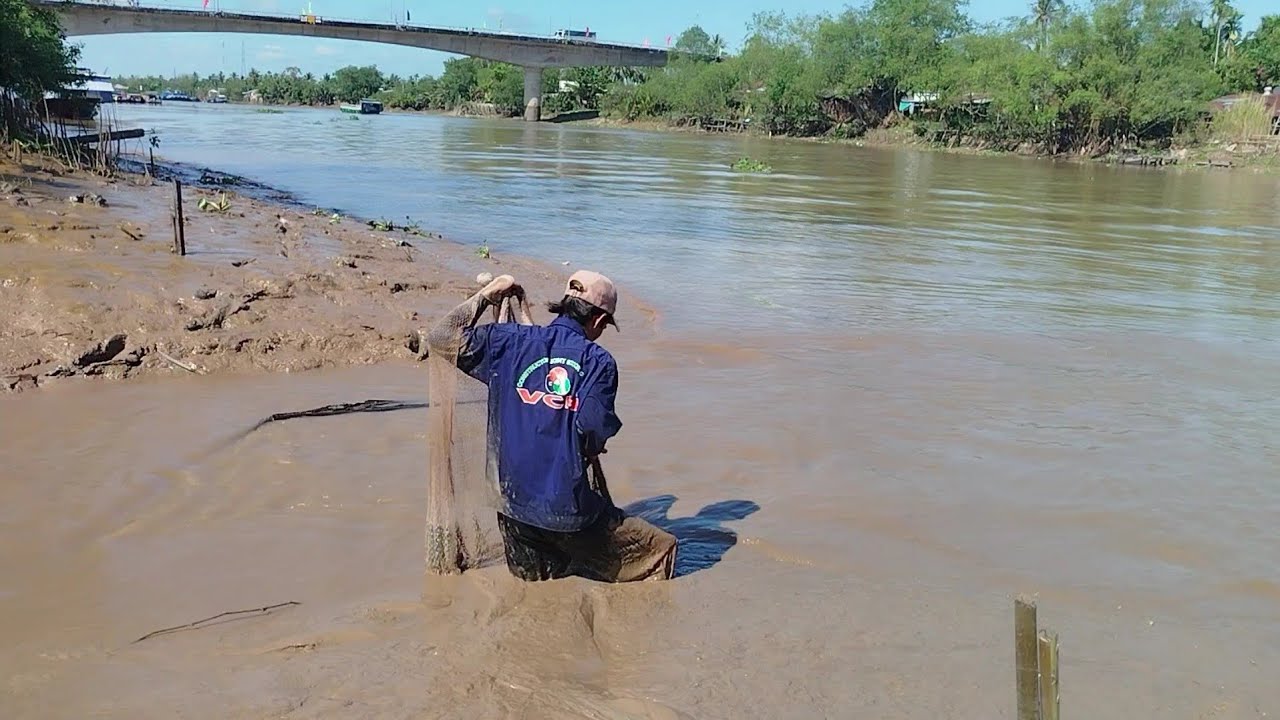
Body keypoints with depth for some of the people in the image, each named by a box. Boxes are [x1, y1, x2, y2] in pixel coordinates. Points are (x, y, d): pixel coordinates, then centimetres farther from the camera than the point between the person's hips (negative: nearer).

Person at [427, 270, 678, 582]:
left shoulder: (508, 340, 3)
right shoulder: (599, 361, -6)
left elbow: (440, 338, 8)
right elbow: (594, 427, -16)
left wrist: (484, 296, 17)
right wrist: (589, 450, 8)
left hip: (515, 505, 5)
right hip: (571, 512, -4)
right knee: (661, 550, 8)